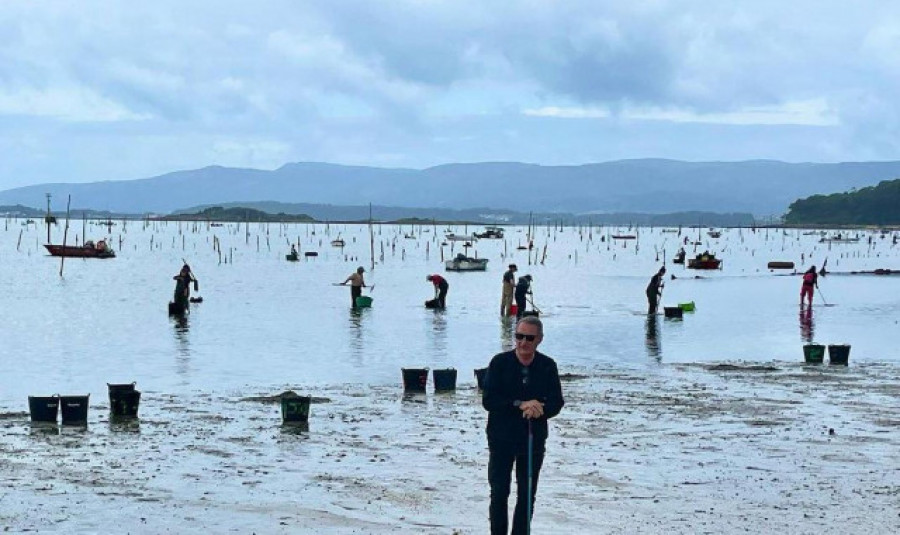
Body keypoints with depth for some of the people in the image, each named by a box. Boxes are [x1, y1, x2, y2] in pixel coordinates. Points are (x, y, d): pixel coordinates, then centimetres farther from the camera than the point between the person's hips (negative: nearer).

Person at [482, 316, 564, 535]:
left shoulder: (548, 366, 0)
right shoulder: (500, 362, -7)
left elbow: (556, 402, -1)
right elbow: (488, 400, -12)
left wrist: (538, 410, -23)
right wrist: (520, 405, -23)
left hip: (534, 439, 2)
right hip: (501, 438, -2)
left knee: (527, 496, 9)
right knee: (499, 493, 3)